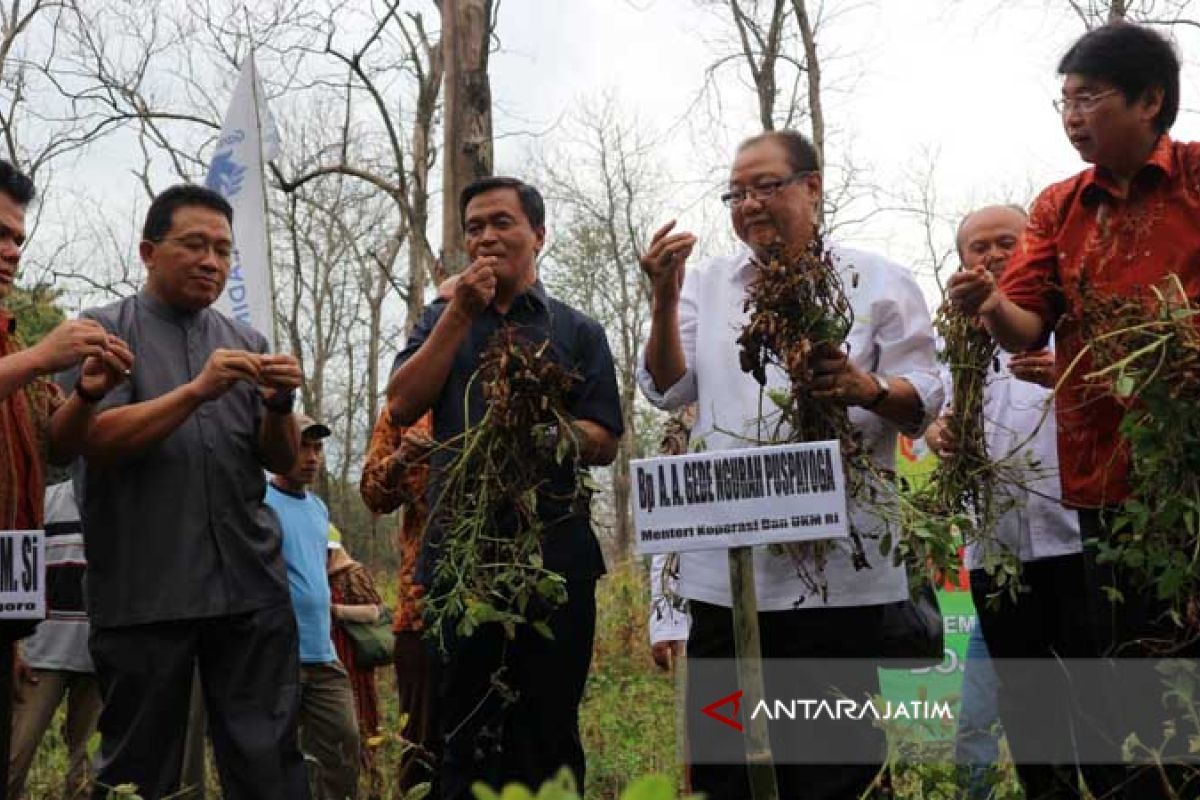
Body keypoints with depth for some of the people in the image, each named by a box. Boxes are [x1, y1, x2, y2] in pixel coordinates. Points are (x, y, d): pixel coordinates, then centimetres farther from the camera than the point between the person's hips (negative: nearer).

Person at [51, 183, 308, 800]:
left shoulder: (247, 343, 15)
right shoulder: (105, 330, 4)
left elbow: (282, 461, 12)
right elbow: (89, 441, -9)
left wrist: (280, 404, -9)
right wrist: (198, 391, -19)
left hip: (251, 586, 3)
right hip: (142, 590, -3)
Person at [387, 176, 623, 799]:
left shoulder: (577, 332, 9)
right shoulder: (442, 320, 15)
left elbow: (604, 444, 3)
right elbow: (401, 407, -1)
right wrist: (461, 314, -5)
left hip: (554, 553, -1)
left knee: (548, 736, 5)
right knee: (460, 736, 7)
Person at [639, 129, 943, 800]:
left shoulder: (878, 282, 5)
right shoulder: (708, 285, 14)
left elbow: (925, 400, 0)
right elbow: (668, 390, 7)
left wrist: (868, 388, -20)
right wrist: (665, 300, -6)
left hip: (838, 564, -3)